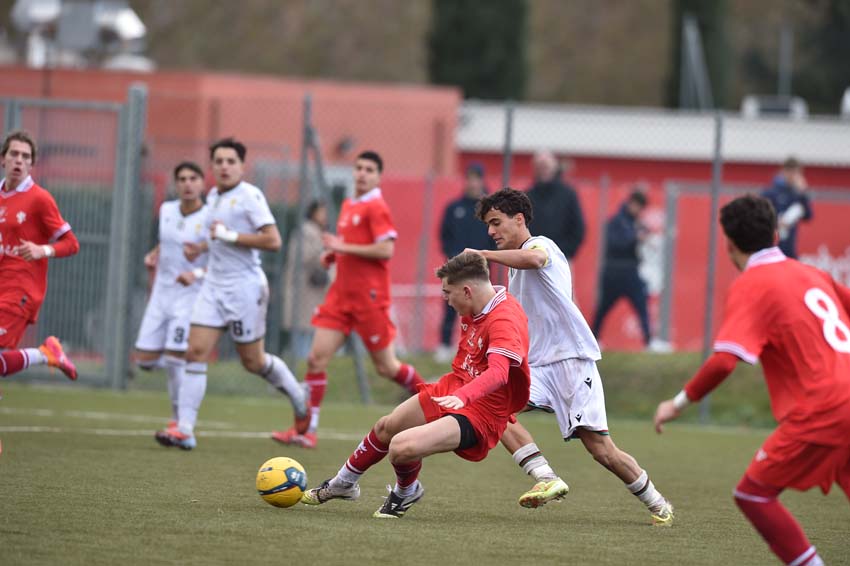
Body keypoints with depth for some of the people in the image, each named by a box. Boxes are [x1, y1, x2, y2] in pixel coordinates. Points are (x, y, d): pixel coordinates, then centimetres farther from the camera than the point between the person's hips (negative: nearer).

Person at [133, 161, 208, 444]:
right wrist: (153, 255, 8)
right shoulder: (166, 210, 6)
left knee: (175, 360, -14)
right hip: (161, 293, 6)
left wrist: (198, 274, -27)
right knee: (144, 359, 0)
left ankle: (179, 423, -3)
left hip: (190, 295, -6)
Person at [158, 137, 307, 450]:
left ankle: (298, 394, 34)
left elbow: (273, 240, -20)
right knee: (196, 352, -8)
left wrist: (229, 236, -21)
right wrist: (202, 246, 16)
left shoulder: (249, 196, -12)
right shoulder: (213, 196, 12)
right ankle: (184, 429, -12)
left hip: (245, 286, -7)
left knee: (253, 361, 4)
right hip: (214, 284, 7)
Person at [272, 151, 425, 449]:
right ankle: (305, 430, -4)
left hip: (369, 296, -7)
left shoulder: (375, 208, -10)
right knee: (316, 358, -4)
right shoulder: (348, 206, 14)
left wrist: (344, 247, -18)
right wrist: (332, 254, 9)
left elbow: (386, 250, -21)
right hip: (342, 294, 7)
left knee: (386, 366, 2)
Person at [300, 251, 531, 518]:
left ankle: (405, 492, 11)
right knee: (386, 427, 22)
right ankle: (343, 484, 49)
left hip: (479, 413, -10)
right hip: (453, 387, 10)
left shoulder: (505, 320, -27)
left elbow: (498, 372, -41)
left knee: (401, 447, -25)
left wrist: (463, 396, -55)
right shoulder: (474, 310, 2)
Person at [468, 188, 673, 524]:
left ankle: (657, 504, 9)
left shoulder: (540, 245, -5)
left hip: (572, 358, -8)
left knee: (601, 449, -11)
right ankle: (547, 479, -25)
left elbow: (532, 258, -33)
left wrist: (482, 254, -27)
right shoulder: (515, 269, 22)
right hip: (537, 364, 8)